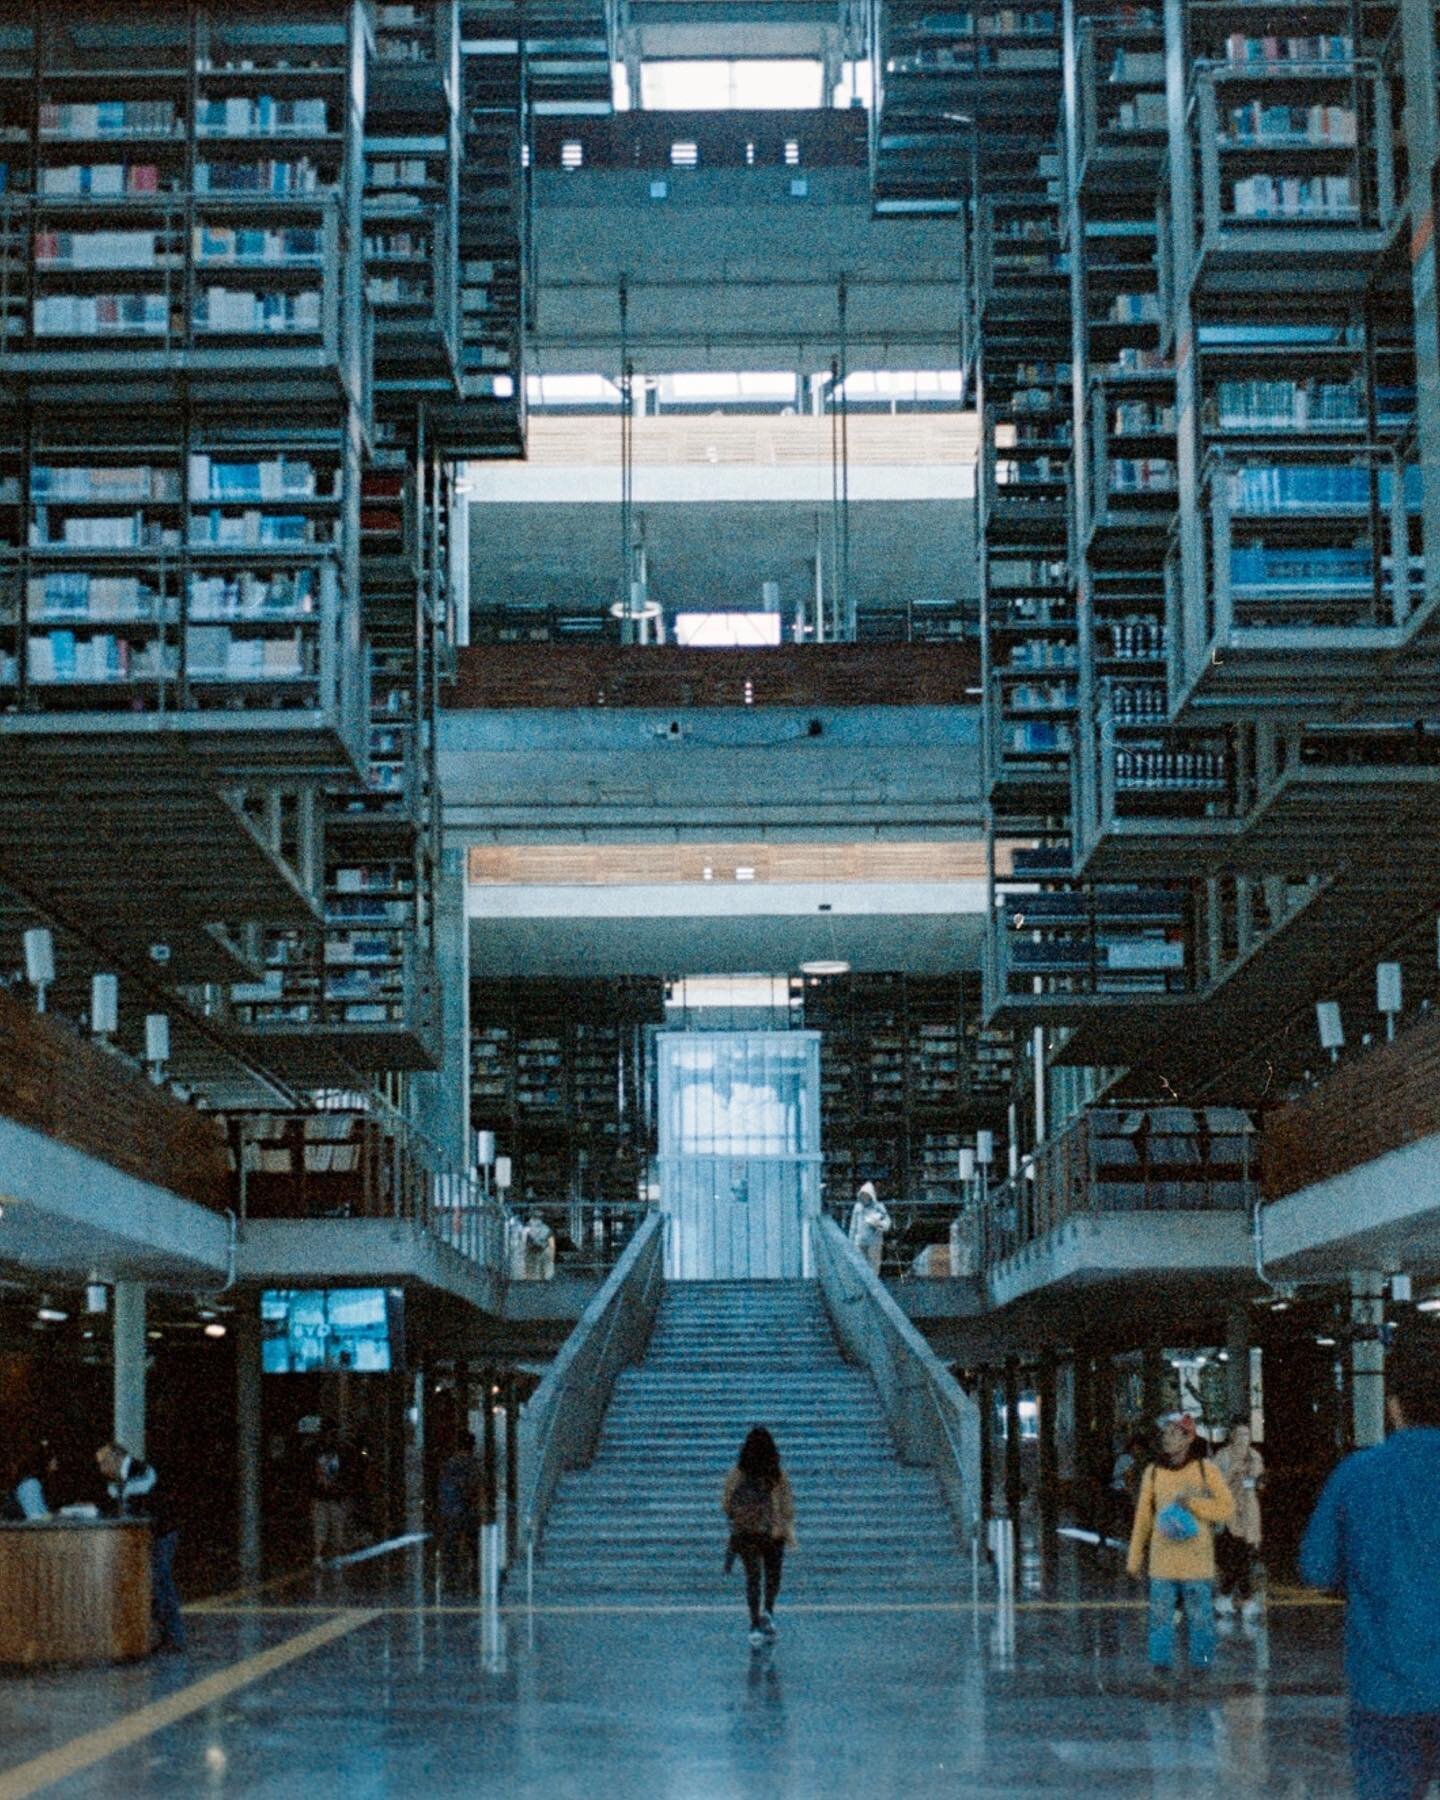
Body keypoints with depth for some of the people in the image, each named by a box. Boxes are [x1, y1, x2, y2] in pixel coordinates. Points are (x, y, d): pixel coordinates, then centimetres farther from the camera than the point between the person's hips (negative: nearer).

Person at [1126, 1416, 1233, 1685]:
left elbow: (1226, 1508, 1)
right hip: (1163, 1559, 2)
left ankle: (1201, 1663, 12)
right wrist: (1135, 1557, 15)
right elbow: (1143, 1517, 14)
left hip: (1196, 1559, -2)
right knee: (1161, 1614, -2)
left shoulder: (1205, 1469, 2)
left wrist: (1192, 1504, -11)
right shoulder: (1153, 1473, 9)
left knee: (1199, 1614, 1)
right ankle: (1161, 1665, 5)